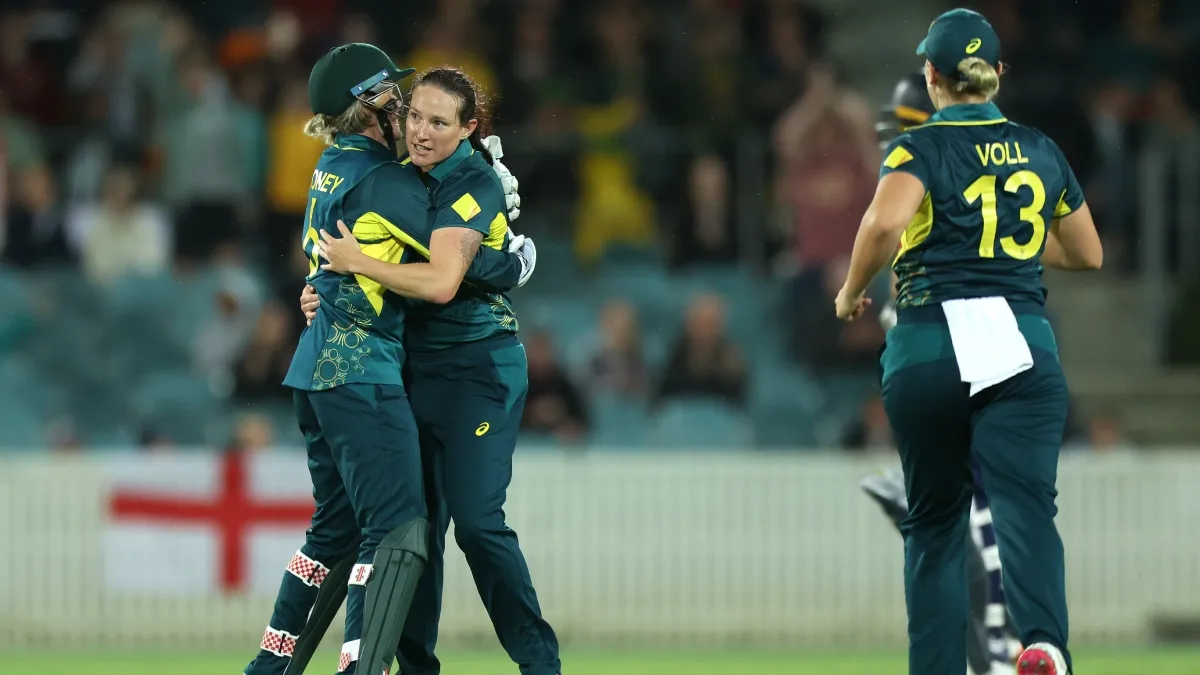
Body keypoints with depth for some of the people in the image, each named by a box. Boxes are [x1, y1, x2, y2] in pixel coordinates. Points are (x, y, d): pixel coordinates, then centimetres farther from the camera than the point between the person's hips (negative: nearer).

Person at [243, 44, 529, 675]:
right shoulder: (382, 179, -12)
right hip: (362, 368, -10)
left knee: (337, 527, 17)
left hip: (318, 366, 10)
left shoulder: (331, 168, 15)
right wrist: (516, 262, 7)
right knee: (398, 529, -15)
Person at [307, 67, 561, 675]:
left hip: (478, 368, -7)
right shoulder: (407, 177, 8)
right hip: (417, 368, 7)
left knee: (475, 520, -12)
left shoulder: (474, 185, -15)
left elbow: (440, 282, -26)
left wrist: (355, 262, -18)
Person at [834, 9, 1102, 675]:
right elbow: (1088, 254, 25)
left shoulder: (921, 147, 1)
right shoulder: (1040, 150, 14)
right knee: (1026, 503, -14)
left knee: (934, 525, 14)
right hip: (1022, 343, 2)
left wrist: (852, 292, -3)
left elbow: (884, 222, -20)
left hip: (928, 348, -2)